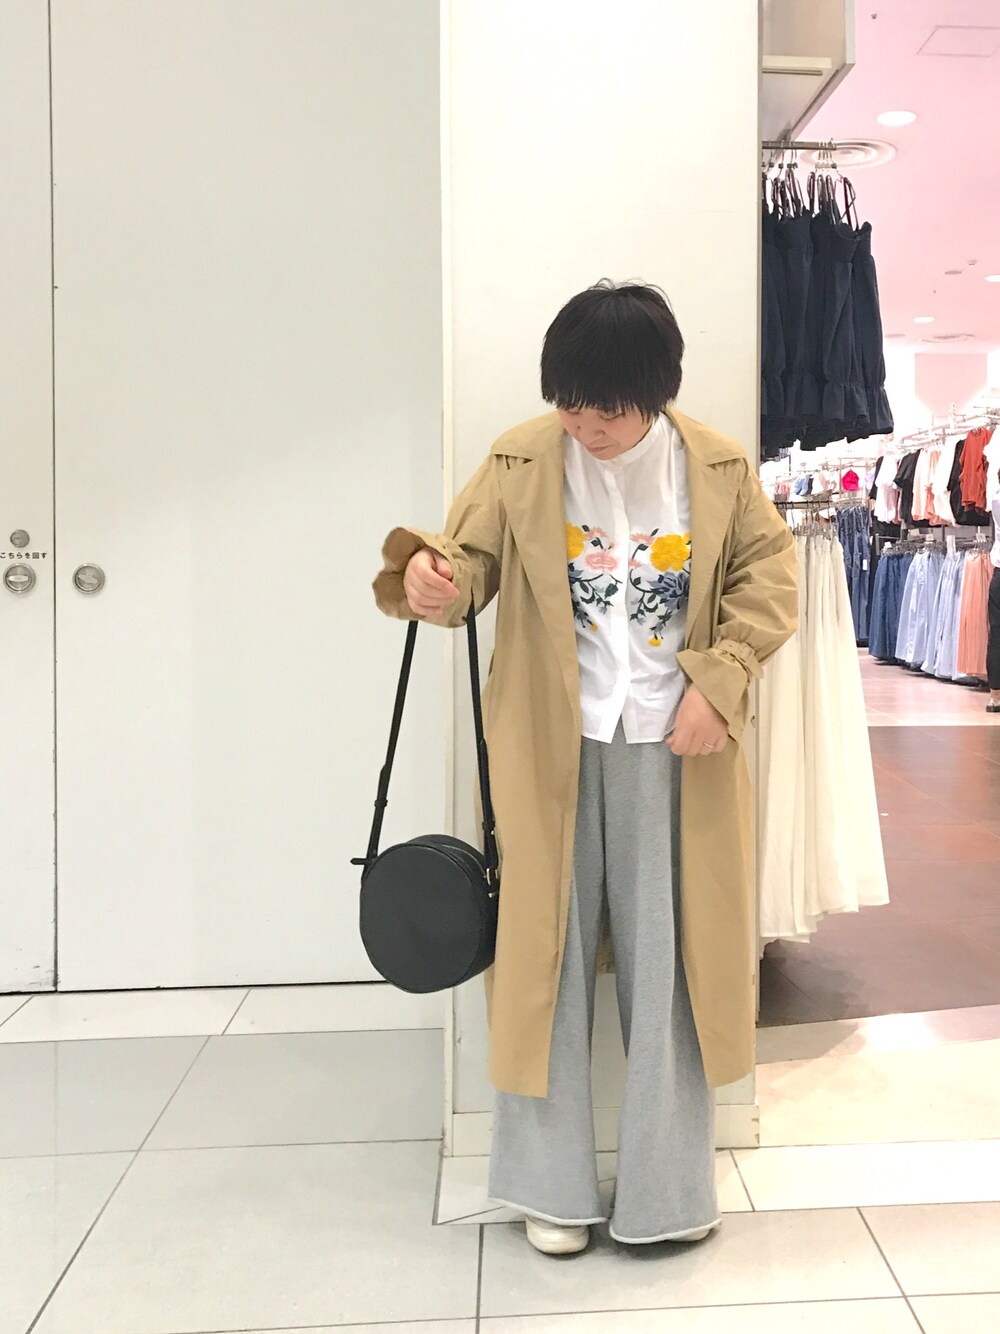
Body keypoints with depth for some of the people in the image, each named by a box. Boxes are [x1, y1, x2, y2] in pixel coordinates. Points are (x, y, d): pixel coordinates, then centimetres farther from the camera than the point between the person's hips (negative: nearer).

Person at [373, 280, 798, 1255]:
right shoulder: (520, 463, -3)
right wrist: (425, 573, -31)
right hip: (550, 750, 0)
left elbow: (770, 579, 2)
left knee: (668, 959, 8)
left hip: (673, 748, 1)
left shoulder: (718, 469, -2)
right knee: (547, 952, 6)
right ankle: (552, 1185, 22)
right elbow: (468, 561, -6)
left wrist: (718, 683, -12)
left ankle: (668, 1184, 26)